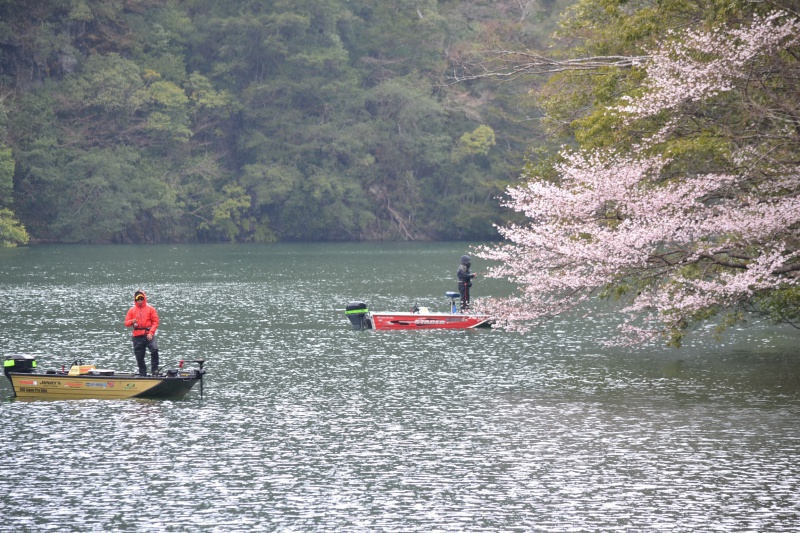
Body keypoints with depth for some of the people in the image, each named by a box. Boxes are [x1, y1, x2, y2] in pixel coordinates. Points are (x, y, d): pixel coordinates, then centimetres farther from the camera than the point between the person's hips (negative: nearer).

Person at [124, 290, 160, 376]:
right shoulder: (132, 310, 11)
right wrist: (132, 322, -13)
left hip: (148, 335, -3)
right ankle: (142, 374, 17)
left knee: (154, 349, -27)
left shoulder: (150, 309, 4)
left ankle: (154, 370, -19)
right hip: (137, 337, 3)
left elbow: (155, 322, 0)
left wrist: (151, 333, -12)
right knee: (139, 357, 6)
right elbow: (126, 323, 11)